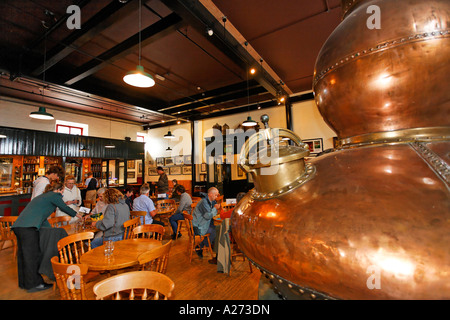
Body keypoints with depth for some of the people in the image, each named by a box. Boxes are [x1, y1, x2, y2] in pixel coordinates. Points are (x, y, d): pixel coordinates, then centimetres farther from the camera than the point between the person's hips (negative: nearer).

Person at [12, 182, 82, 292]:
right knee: (32, 255, -3)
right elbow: (65, 208, 6)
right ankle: (34, 284, 4)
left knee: (23, 255, 16)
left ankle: (24, 283, 27)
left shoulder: (43, 196, 27)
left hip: (19, 225, 10)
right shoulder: (54, 195, -2)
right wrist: (77, 214, 23)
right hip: (28, 227, -10)